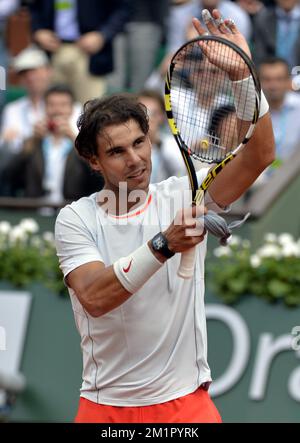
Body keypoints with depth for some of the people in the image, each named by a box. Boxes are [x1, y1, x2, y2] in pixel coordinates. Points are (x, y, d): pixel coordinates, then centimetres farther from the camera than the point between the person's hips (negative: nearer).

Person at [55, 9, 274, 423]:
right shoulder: (75, 220, -4)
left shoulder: (184, 197, 0)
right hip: (104, 407, -1)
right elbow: (94, 298, -20)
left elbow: (259, 156, -12)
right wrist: (163, 245, -31)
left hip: (185, 401, 1)